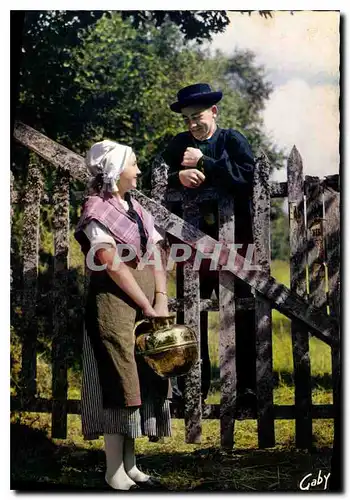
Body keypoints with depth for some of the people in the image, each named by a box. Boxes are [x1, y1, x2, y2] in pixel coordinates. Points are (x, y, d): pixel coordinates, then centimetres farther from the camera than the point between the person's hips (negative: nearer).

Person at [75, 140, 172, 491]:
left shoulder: (136, 209, 13)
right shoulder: (96, 210, -9)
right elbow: (114, 266, -17)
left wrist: (161, 300, -6)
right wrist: (148, 307, -16)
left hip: (146, 306, 7)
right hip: (114, 306, -7)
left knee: (140, 382, 10)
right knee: (119, 385, -3)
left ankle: (130, 465, 21)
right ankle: (115, 472, 7)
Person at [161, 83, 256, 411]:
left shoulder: (233, 140, 0)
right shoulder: (179, 144, 11)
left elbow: (246, 177, -17)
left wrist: (203, 163, -14)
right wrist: (178, 176, -16)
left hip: (232, 237, -4)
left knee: (241, 313, 0)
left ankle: (247, 385, 9)